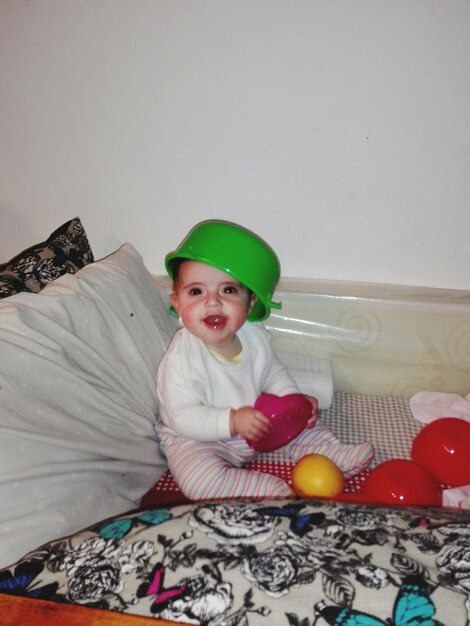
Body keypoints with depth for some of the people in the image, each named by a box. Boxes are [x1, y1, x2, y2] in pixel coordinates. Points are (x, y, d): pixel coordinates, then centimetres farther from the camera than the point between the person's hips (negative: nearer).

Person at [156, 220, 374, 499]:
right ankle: (275, 490, -21)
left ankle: (335, 454, 23)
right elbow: (182, 417, -29)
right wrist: (232, 421, -39)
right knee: (199, 479, -30)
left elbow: (273, 373, 8)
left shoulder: (255, 335, -10)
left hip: (256, 422, 6)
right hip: (197, 439, -5)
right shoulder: (181, 359, -30)